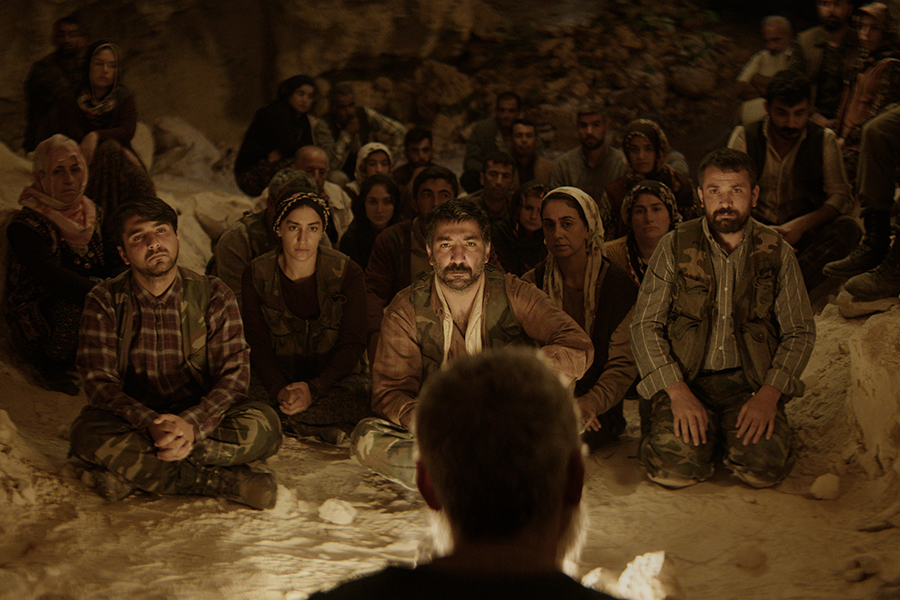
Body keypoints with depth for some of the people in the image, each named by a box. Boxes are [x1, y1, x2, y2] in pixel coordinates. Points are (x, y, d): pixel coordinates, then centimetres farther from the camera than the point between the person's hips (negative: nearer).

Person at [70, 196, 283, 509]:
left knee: (264, 424, -29)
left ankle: (130, 470, -23)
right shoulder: (105, 301, -2)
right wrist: (151, 424, -31)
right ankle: (224, 482, -28)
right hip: (133, 421, 0)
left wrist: (192, 424, -30)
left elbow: (234, 372, -10)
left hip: (201, 417, 1)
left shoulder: (213, 295, -2)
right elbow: (99, 380, -11)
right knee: (87, 433, -34)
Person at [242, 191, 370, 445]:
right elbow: (258, 345, -4)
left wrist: (314, 390, -23)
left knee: (371, 398, -33)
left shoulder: (347, 273, -6)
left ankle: (289, 423, -19)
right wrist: (280, 391, -23)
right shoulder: (257, 275, -3)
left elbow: (352, 344, -8)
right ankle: (324, 429, -19)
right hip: (279, 379, 1)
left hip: (335, 378, -1)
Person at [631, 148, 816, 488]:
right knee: (674, 468, -25)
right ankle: (705, 435, 9)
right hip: (686, 380, 0)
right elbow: (645, 326, -1)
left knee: (763, 467, -25)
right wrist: (677, 392, -14)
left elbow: (800, 333, 5)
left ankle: (741, 435, 10)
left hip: (751, 381, 1)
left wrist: (769, 394, -11)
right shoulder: (674, 247, 1)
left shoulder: (777, 252, 4)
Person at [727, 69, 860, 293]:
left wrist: (802, 224, -21)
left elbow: (842, 198, -3)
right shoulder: (745, 137, 2)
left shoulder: (824, 140, 4)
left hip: (804, 235, 1)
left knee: (847, 227, -30)